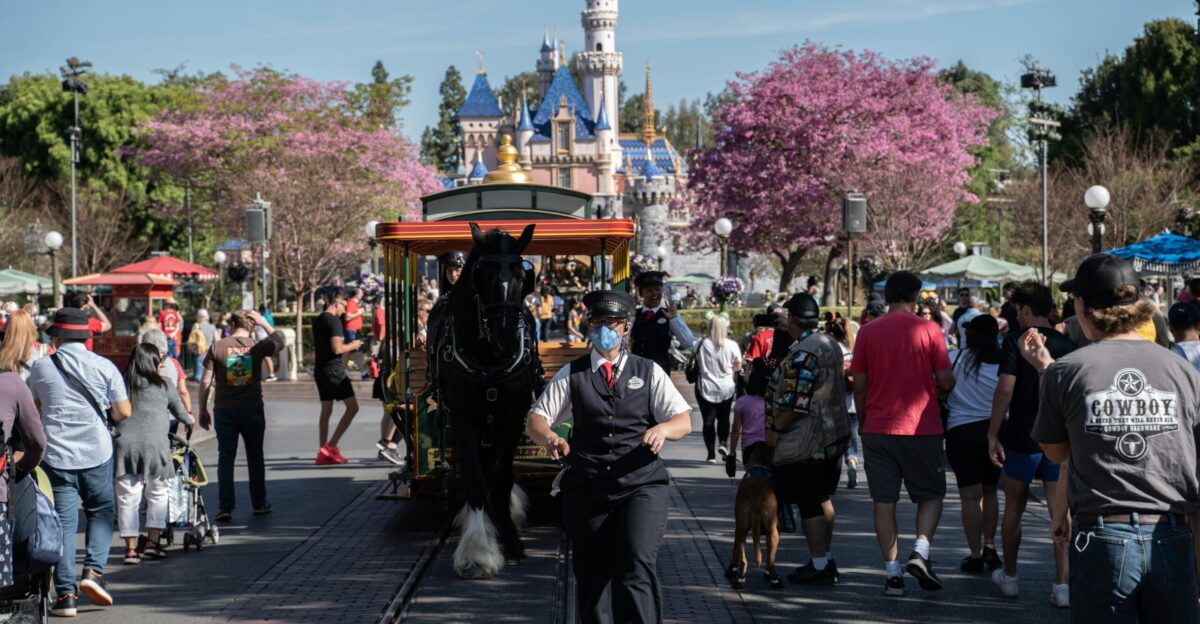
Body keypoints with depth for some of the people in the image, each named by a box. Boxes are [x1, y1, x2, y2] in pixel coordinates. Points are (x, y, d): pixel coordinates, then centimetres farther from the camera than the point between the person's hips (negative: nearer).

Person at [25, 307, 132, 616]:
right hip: (97, 452, 0)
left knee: (63, 521, 3)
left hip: (55, 455, 0)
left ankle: (65, 594, 1)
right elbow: (124, 413, -1)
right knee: (100, 511, 18)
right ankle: (93, 570, -1)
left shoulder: (41, 367, 0)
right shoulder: (104, 367, -2)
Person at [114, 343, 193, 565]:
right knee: (158, 494, 14)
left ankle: (131, 548, 3)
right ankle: (152, 540, 10)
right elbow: (181, 413, 20)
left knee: (127, 497, 4)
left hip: (124, 445, 2)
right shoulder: (163, 387, 8)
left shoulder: (122, 386, 12)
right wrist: (189, 421, 40)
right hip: (154, 445, -2)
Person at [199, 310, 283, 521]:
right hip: (252, 409, 1)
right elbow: (280, 341, 17)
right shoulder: (257, 347, -4)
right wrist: (264, 323, 14)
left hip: (224, 410, -1)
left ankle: (225, 507, 0)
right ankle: (259, 503, 22)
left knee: (225, 458, 4)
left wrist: (203, 411, 3)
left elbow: (206, 382, -6)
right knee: (255, 457, 14)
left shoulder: (217, 347, -6)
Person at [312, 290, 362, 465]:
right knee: (352, 407, -5)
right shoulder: (333, 321, -13)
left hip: (320, 370, 9)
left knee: (326, 411, 12)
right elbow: (337, 349, -21)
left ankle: (323, 454, 10)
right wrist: (352, 346, -2)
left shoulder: (317, 320, 15)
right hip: (334, 370, -9)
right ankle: (331, 446, -11)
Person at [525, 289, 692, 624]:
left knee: (637, 564, -22)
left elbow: (684, 421, 4)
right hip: (587, 489, 2)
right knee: (592, 578, 3)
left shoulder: (649, 372, 12)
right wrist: (549, 438, -19)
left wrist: (663, 428, -19)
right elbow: (535, 420, 5)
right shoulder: (571, 375, 12)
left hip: (642, 485, -1)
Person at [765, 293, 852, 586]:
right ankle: (826, 559, 27)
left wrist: (775, 429, -13)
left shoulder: (802, 353, -21)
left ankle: (819, 567, 2)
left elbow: (795, 403, -24)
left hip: (806, 442, -10)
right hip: (835, 435, 10)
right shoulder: (830, 344, 10)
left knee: (809, 505, -2)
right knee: (822, 499, 19)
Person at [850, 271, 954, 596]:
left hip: (878, 429, 2)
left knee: (884, 502, 5)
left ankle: (893, 573, 3)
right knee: (931, 495, 12)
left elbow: (859, 385, 4)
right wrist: (950, 383, 18)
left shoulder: (867, 332, 2)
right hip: (922, 428, -2)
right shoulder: (928, 329, -4)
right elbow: (945, 381, -5)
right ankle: (920, 552, -9)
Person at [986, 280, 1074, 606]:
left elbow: (1006, 389, -16)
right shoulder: (1067, 344, 4)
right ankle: (1062, 586, -5)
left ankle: (1009, 577, 25)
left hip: (1021, 438, -3)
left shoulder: (1016, 340, -8)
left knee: (1014, 509, 14)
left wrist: (992, 434, -12)